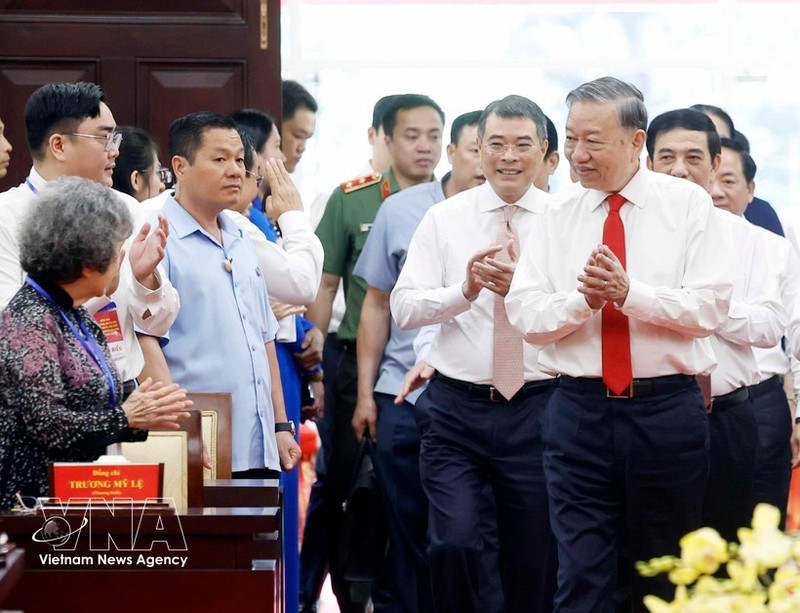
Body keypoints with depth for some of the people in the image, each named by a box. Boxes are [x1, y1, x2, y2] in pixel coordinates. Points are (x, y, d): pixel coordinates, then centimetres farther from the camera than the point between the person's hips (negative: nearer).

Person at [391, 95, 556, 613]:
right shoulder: (444, 219, 5)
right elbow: (404, 307, -1)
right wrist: (465, 290, -16)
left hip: (537, 408, 0)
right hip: (456, 407, 0)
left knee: (535, 560, 7)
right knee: (453, 542, -13)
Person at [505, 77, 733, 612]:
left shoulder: (688, 205, 0)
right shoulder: (559, 216, 8)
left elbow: (711, 308, -8)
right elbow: (526, 315, 1)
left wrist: (630, 294, -19)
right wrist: (582, 300, -16)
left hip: (667, 412, -1)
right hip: (580, 409, 1)